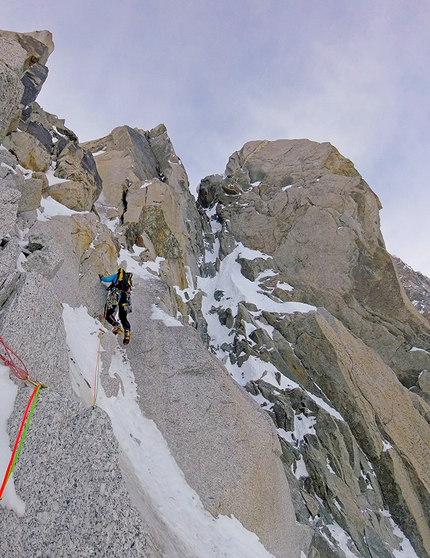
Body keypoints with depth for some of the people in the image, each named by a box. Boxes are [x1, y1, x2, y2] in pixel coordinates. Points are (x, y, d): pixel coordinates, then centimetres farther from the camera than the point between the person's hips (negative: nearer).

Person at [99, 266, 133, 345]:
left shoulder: (116, 275, 22)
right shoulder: (128, 278, 33)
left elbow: (106, 279, 12)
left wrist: (101, 277, 34)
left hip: (116, 294, -4)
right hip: (126, 296, 4)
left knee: (109, 315, -4)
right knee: (123, 317, 12)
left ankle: (117, 326, -31)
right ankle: (127, 331, -13)